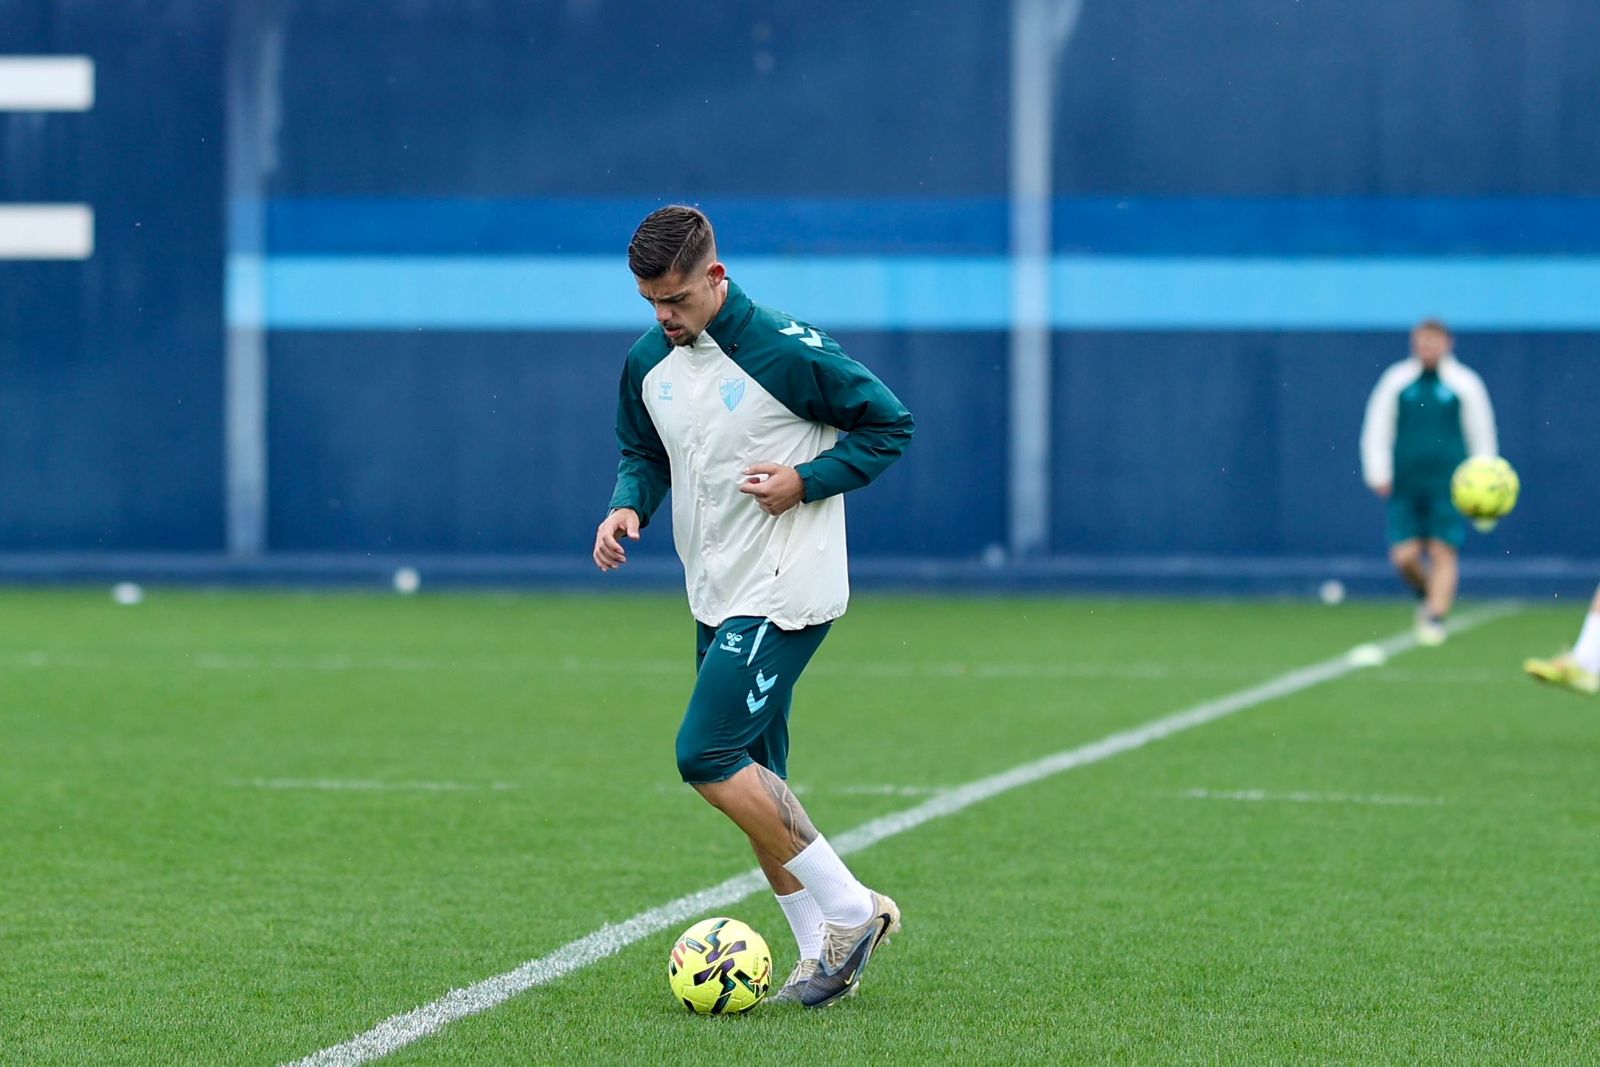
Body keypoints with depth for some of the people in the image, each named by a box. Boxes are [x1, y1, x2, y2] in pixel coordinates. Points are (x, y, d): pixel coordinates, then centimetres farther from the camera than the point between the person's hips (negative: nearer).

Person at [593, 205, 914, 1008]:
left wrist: (805, 480, -18)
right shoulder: (648, 363, 5)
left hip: (786, 592, -8)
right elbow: (642, 452, 20)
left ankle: (850, 911, -8)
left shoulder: (786, 352, -16)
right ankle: (824, 957, 17)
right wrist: (628, 505, -1)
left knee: (706, 755, -17)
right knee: (753, 785, 8)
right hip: (718, 599, 8)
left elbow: (888, 425, -8)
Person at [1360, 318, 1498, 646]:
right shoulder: (1396, 381, 7)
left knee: (1443, 553, -9)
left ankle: (1437, 617, -5)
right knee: (1405, 555, -4)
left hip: (1449, 484, -2)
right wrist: (1378, 472, 1)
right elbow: (1375, 431, 11)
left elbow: (1482, 435, 9)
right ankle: (1428, 596, 25)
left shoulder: (1464, 384, 4)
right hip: (1406, 485, 2)